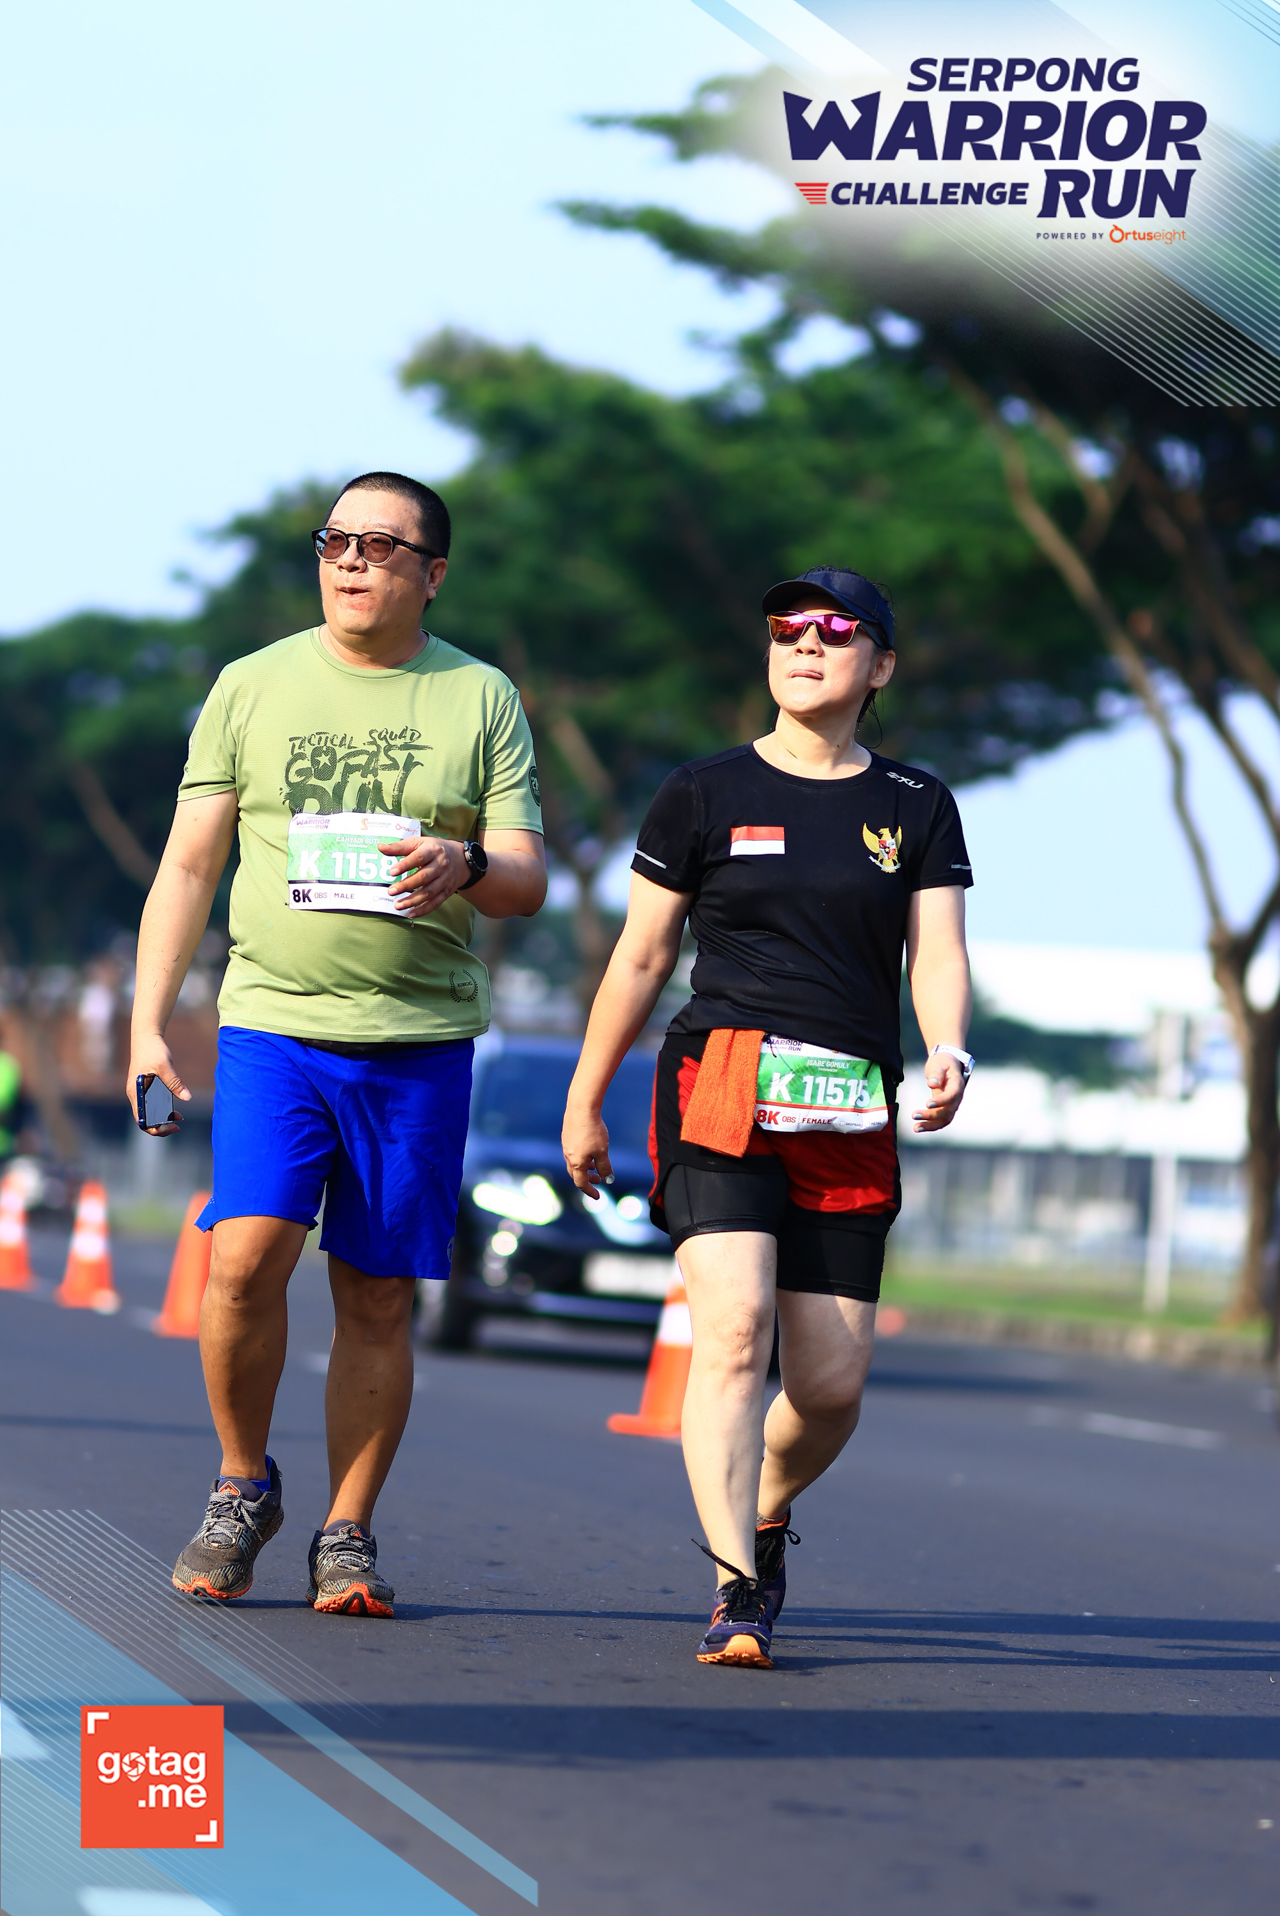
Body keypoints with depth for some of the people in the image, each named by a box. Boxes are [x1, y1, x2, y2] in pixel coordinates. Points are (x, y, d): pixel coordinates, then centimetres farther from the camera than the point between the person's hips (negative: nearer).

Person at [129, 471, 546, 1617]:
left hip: (421, 1041, 0)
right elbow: (188, 866, 9)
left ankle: (348, 1535, 12)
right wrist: (148, 1027, 2)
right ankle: (243, 1485, 6)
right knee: (246, 1256, -16)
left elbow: (528, 881, 3)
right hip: (274, 1019, 0)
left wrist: (467, 864, -21)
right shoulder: (253, 686, 9)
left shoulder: (482, 700, 7)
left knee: (378, 1297, 1)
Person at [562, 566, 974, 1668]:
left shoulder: (915, 809, 12)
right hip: (723, 1084, -2)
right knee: (733, 1327, -22)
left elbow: (938, 953, 2)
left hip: (851, 1117, 2)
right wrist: (586, 1102, 13)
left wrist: (949, 1050, -20)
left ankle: (764, 1517, 32)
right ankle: (738, 1592, -22)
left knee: (833, 1382, 0)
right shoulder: (706, 794, 7)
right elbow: (642, 956, 11)